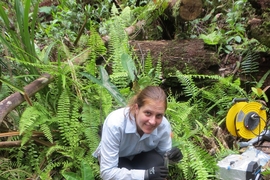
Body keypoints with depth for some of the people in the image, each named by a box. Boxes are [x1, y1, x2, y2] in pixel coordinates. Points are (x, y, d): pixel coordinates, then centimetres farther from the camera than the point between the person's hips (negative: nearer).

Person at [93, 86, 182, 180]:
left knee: (157, 161, -29)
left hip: (141, 155, 3)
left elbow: (164, 153, -6)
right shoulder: (115, 123, -39)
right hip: (115, 158, -3)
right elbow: (107, 172, -35)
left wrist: (172, 155, -31)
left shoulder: (164, 125, -27)